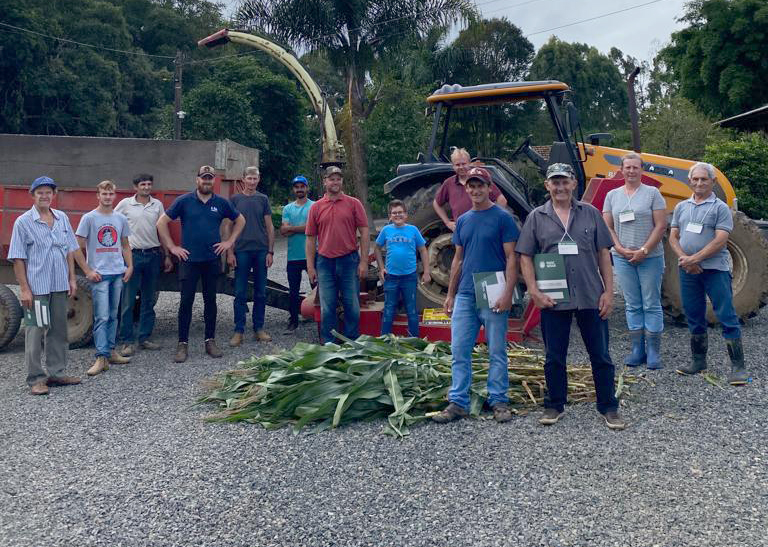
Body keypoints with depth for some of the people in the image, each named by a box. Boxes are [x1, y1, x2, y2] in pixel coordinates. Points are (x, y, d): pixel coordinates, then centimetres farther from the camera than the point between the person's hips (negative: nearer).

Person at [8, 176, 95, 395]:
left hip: (59, 286, 5)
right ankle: (35, 379, 8)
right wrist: (24, 288, -12)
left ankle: (56, 373, 22)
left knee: (58, 331, 11)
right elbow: (18, 258, -7)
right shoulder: (24, 222, -5)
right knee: (35, 332, 1)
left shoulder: (62, 218, 8)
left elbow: (71, 250, 13)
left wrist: (72, 278, 8)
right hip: (36, 287, -5)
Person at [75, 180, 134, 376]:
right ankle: (101, 358, -7)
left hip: (118, 274, 5)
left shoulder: (121, 219, 11)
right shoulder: (89, 218, -3)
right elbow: (78, 247, -3)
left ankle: (110, 351, 21)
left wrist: (130, 266, 8)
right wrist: (88, 271, -8)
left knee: (113, 315, 12)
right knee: (102, 317, -8)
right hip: (99, 275, -5)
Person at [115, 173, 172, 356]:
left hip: (153, 255, 3)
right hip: (133, 254, -3)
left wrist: (167, 256, 10)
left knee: (149, 300, 9)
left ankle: (144, 338, 18)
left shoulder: (157, 205, 8)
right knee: (128, 301, -3)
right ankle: (125, 341, 2)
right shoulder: (125, 204, 1)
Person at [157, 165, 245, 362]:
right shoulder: (184, 201, -2)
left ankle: (210, 341, 17)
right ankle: (183, 344, 6)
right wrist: (172, 247, -3)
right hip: (189, 259, -2)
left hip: (212, 259, 2)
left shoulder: (221, 203, 5)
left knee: (210, 300, 9)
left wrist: (229, 241, 8)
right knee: (186, 301, -1)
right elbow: (162, 222, 0)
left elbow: (240, 221, 18)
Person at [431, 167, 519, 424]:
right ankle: (458, 402, 10)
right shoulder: (463, 220, 13)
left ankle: (498, 401, 14)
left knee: (497, 352, 3)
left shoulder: (502, 218, -3)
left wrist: (508, 293, -16)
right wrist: (450, 294, 14)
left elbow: (511, 258, -7)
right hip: (465, 295, 5)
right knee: (459, 351, 4)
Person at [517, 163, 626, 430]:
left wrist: (608, 291, -1)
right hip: (553, 300, 0)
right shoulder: (536, 217, 3)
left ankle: (609, 408, 19)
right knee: (554, 357, 10)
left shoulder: (590, 213, 6)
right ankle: (555, 406, 25)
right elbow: (525, 257, 2)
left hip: (591, 298, 1)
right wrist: (534, 291, -9)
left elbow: (603, 254, 6)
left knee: (600, 356, 7)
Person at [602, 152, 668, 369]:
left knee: (651, 305, 1)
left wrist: (644, 250, -14)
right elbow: (607, 227, 5)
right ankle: (637, 351, 14)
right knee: (633, 305, 8)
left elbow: (661, 226, -6)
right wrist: (620, 249, -9)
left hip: (650, 258, -3)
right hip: (623, 259, 3)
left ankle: (653, 352, 7)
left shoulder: (652, 193, 0)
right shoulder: (612, 195, 9)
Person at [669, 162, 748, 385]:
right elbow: (673, 237, 8)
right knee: (694, 317, 13)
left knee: (727, 317, -5)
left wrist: (694, 259, -18)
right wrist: (684, 259, -9)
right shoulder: (681, 207, 13)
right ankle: (698, 360, 25)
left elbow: (719, 241, -12)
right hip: (688, 270, 5)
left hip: (715, 269, -5)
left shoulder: (720, 208, -3)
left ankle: (738, 366, -1)